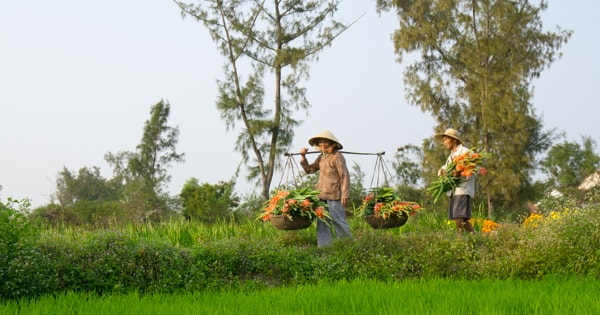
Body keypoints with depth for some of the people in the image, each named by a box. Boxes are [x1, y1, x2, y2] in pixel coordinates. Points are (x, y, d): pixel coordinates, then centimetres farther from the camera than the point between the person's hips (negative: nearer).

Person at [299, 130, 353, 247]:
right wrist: (303, 156, 8)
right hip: (322, 195, 8)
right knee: (322, 221, 6)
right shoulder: (321, 157, 16)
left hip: (334, 195, -8)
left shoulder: (337, 156, -8)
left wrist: (345, 195, -16)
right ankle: (324, 245, 10)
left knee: (337, 220, -6)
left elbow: (345, 176, -11)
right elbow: (309, 170, 22)